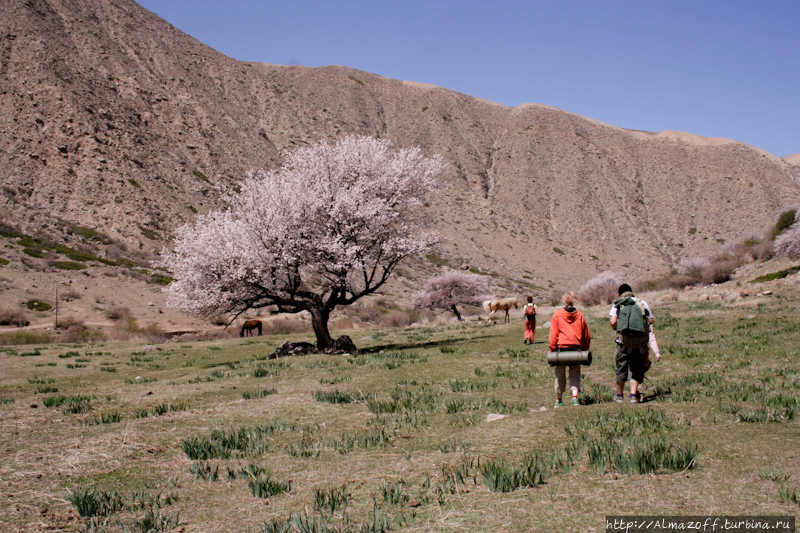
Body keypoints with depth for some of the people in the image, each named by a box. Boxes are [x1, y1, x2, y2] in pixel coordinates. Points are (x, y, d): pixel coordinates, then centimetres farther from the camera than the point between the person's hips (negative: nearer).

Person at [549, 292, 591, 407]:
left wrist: (552, 349, 5)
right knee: (575, 374, 7)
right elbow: (587, 335, 10)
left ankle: (559, 400, 17)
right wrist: (585, 349, 20)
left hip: (561, 347, -1)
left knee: (560, 374, 9)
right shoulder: (580, 315, 6)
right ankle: (575, 397, -10)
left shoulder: (557, 314, 0)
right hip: (576, 347, 1)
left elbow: (553, 335, -1)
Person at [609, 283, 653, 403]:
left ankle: (619, 395, 22)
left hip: (624, 340, -1)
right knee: (636, 368, 7)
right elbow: (650, 320, 5)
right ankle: (633, 395, -2)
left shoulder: (617, 304, 4)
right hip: (641, 340, 1)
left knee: (621, 367, 11)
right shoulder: (642, 303, 9)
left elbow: (613, 322, -9)